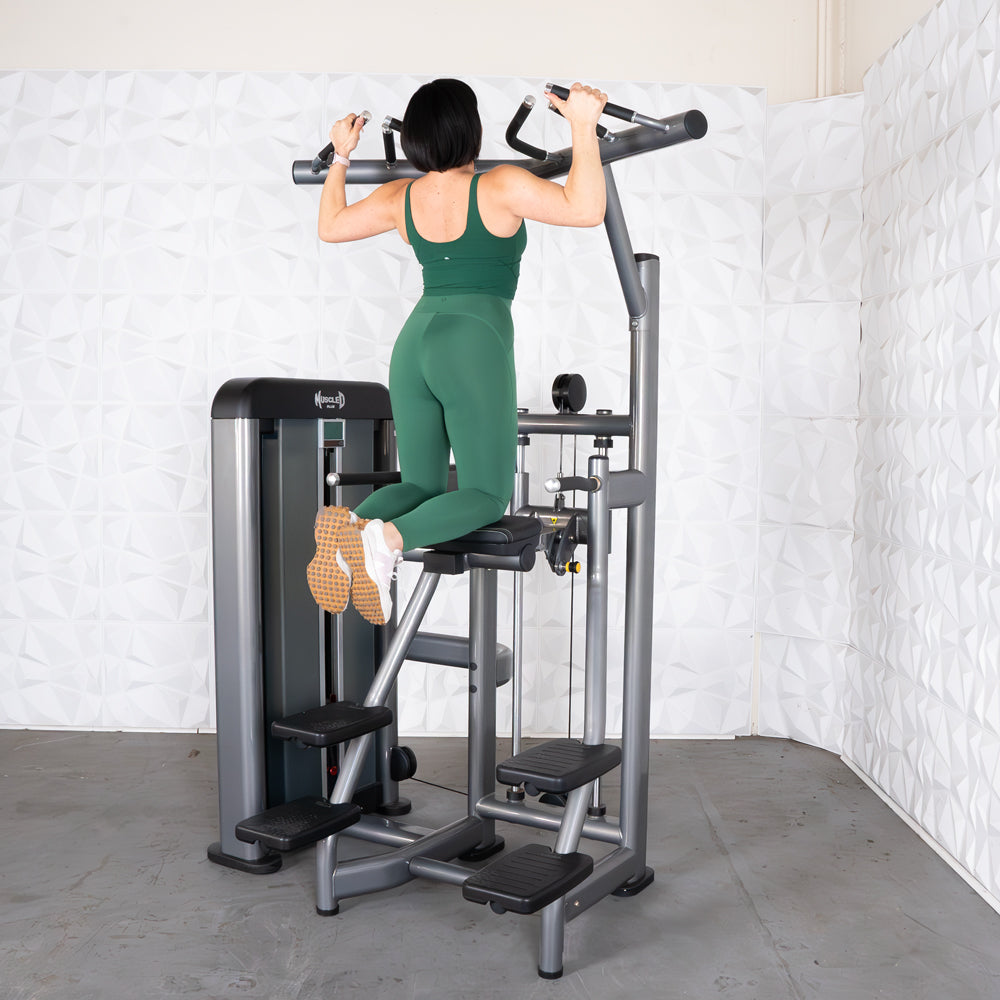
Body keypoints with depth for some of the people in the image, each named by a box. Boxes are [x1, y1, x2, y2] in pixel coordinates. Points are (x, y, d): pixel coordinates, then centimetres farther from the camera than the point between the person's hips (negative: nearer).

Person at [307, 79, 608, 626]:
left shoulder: (400, 198, 9)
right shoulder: (499, 187, -6)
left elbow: (329, 226, 24)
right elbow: (586, 208, -14)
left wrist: (341, 157, 33)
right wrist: (583, 127, -10)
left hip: (415, 340, 6)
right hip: (476, 345, -5)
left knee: (421, 484, 17)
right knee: (485, 495, 3)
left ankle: (349, 522, -16)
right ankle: (389, 538, -26)